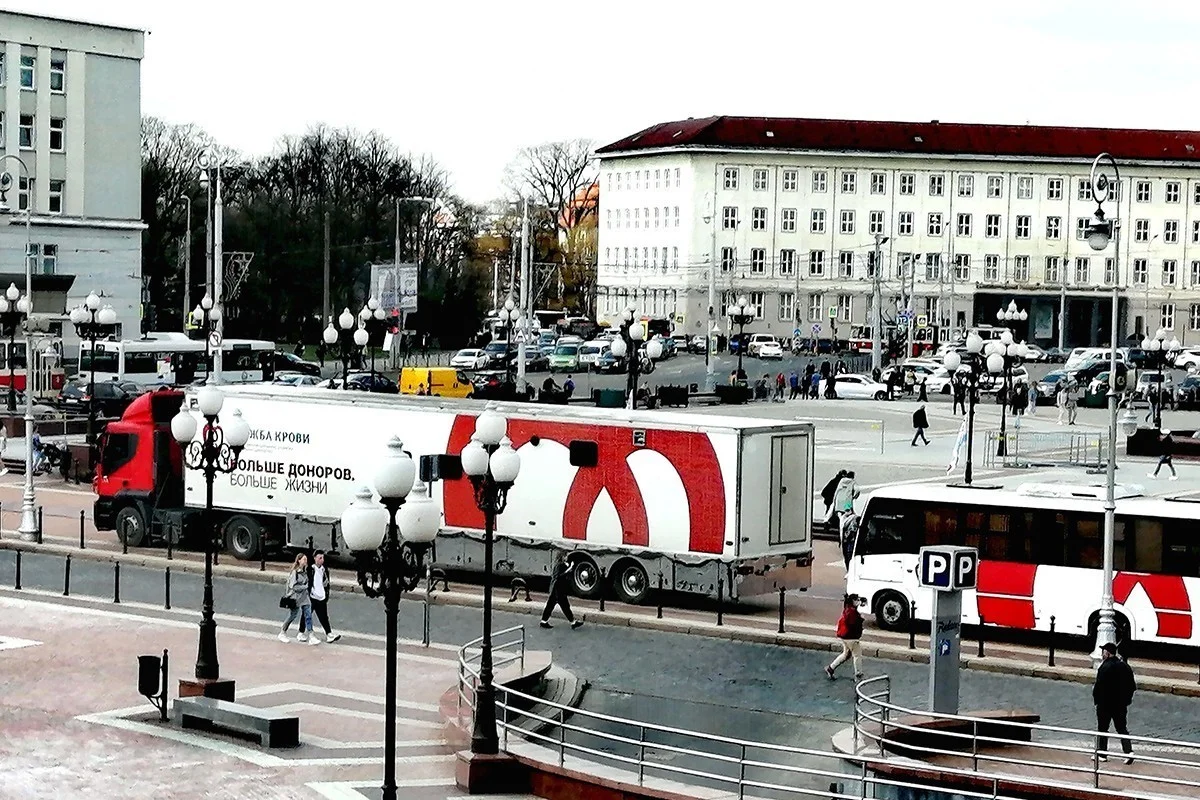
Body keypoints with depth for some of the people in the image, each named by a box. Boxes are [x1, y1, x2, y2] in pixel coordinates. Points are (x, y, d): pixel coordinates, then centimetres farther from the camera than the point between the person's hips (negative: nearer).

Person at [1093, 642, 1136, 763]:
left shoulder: (1104, 667, -19)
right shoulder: (1124, 666, 3)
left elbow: (1099, 686, -21)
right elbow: (1132, 686, 7)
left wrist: (1096, 699, -6)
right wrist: (1126, 698, 16)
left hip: (1105, 704, -6)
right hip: (1121, 705, 6)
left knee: (1102, 728, 8)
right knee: (1122, 728, 11)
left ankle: (1102, 754, 14)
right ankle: (1129, 752, -3)